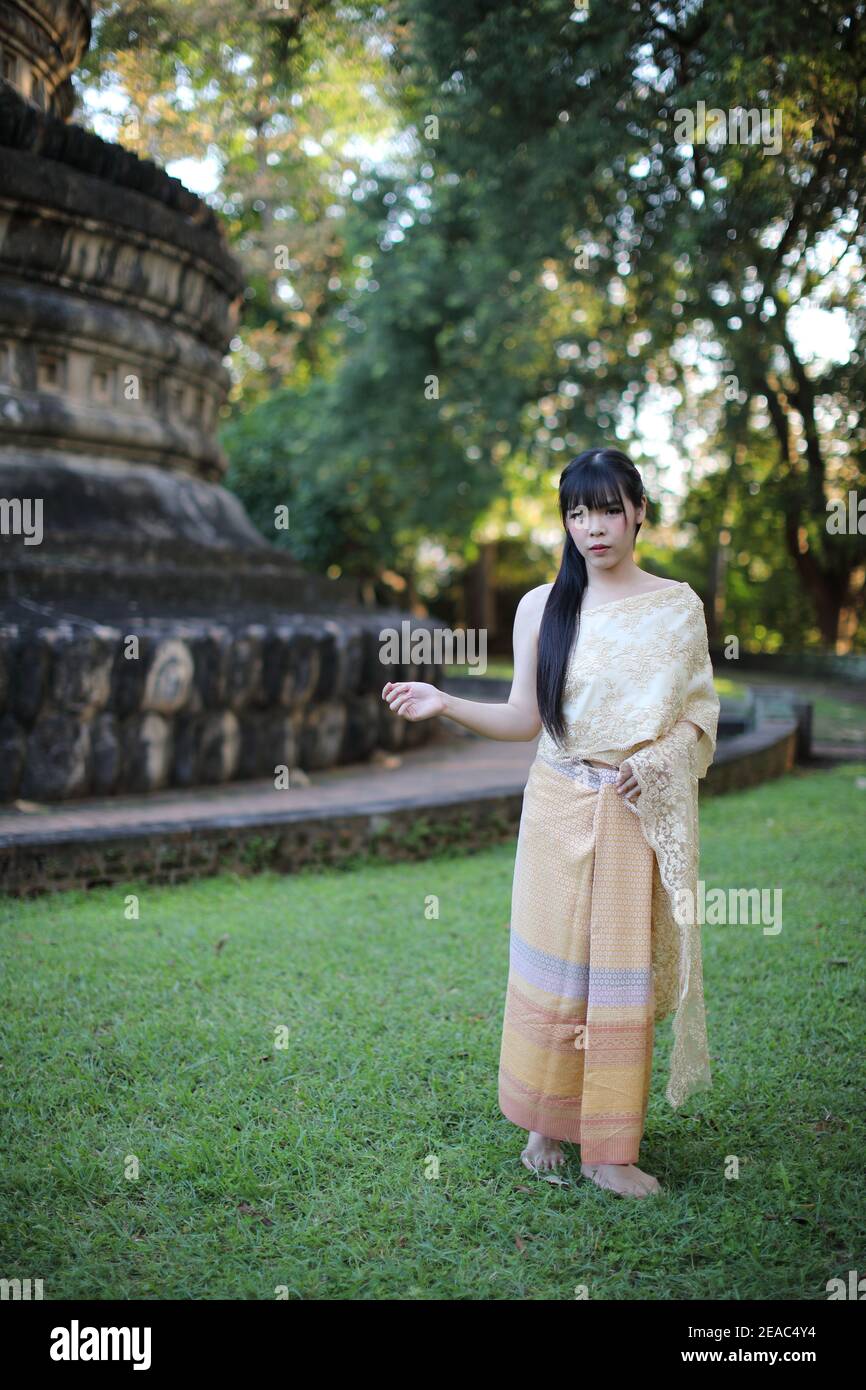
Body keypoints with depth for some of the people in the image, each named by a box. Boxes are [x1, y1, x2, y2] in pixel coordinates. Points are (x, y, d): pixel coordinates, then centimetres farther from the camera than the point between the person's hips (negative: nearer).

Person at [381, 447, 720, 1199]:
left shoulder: (677, 607, 2)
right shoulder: (542, 607, 3)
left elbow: (699, 715, 5)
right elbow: (524, 718, 5)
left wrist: (651, 764, -13)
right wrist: (443, 703, -8)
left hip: (640, 816, 0)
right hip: (559, 810, 1)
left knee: (625, 972, 4)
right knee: (550, 963, 6)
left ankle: (609, 1148, 17)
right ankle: (547, 1123, 26)